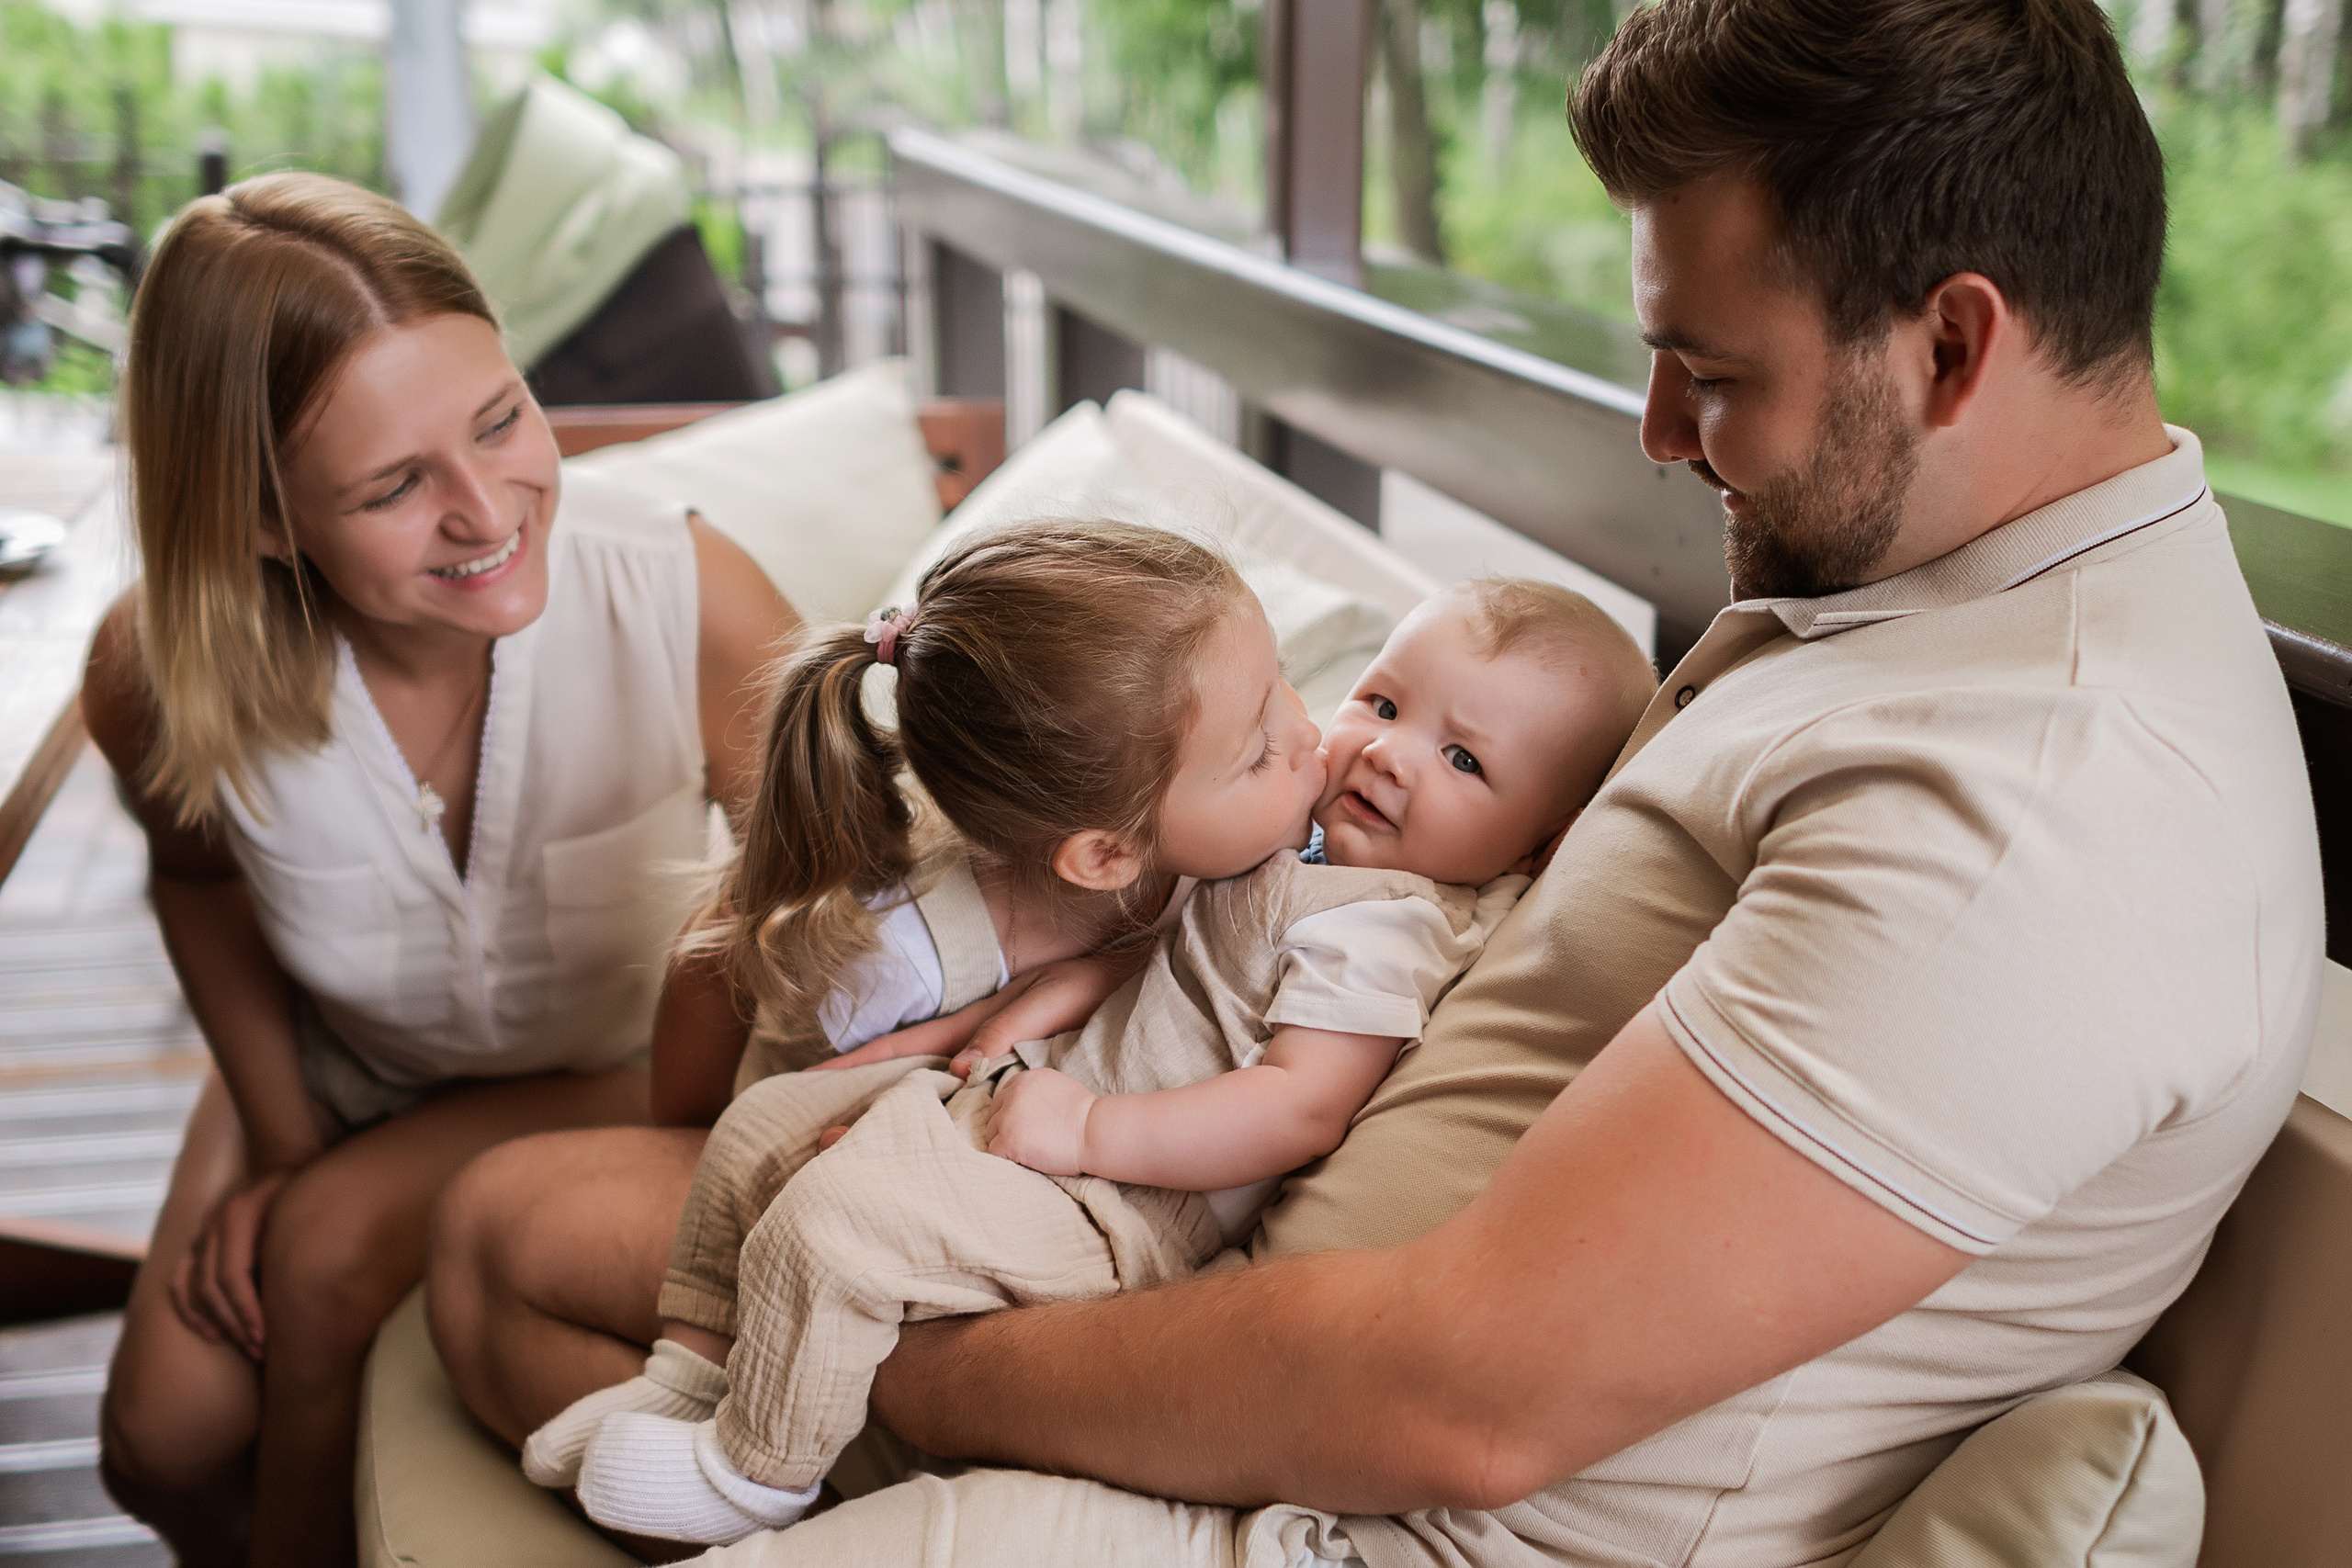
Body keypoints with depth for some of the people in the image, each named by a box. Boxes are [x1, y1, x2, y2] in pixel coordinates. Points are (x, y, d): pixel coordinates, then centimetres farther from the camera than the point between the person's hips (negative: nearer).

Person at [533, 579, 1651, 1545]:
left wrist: (1090, 1131, -26)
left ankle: (756, 1474, 1)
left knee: (832, 1220, -24)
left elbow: (1301, 1112, -27)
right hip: (1041, 1085, 10)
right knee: (760, 1125, 13)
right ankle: (691, 1372, 26)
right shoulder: (1315, 822, 8)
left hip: (1117, 1213, -10)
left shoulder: (1392, 926, -19)